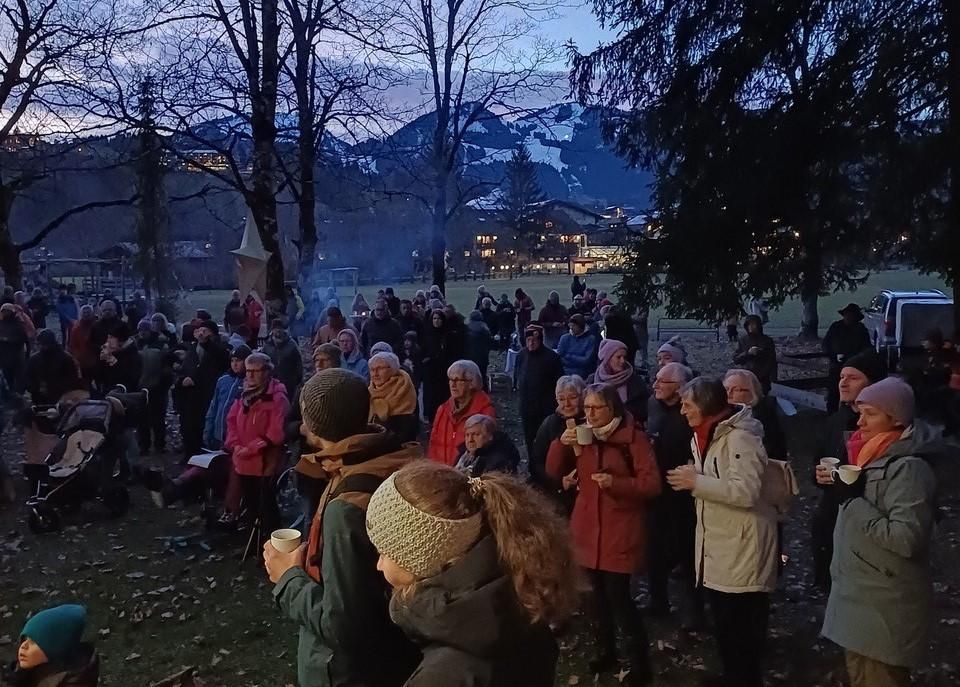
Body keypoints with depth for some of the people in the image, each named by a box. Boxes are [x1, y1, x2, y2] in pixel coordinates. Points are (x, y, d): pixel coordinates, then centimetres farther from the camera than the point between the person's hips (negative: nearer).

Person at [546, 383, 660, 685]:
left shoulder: (633, 437, -10)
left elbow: (652, 484, -13)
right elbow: (554, 472, 5)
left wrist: (616, 483, -27)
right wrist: (561, 443, -12)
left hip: (620, 531, -5)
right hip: (589, 529, 5)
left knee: (618, 595, -7)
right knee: (600, 593, 14)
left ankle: (640, 662, 7)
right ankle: (606, 651, 31)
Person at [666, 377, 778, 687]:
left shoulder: (739, 437, -18)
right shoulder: (707, 437, 11)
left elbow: (746, 491, -28)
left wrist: (696, 482, -20)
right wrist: (692, 480, 2)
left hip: (742, 553, -9)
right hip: (717, 549, 9)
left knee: (743, 635, 1)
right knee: (724, 630, 20)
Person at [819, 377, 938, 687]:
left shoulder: (907, 467, -20)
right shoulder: (878, 457, 8)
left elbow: (906, 539, -27)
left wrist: (853, 498, -23)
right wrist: (839, 484, 4)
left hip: (883, 606, -9)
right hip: (860, 595, 9)